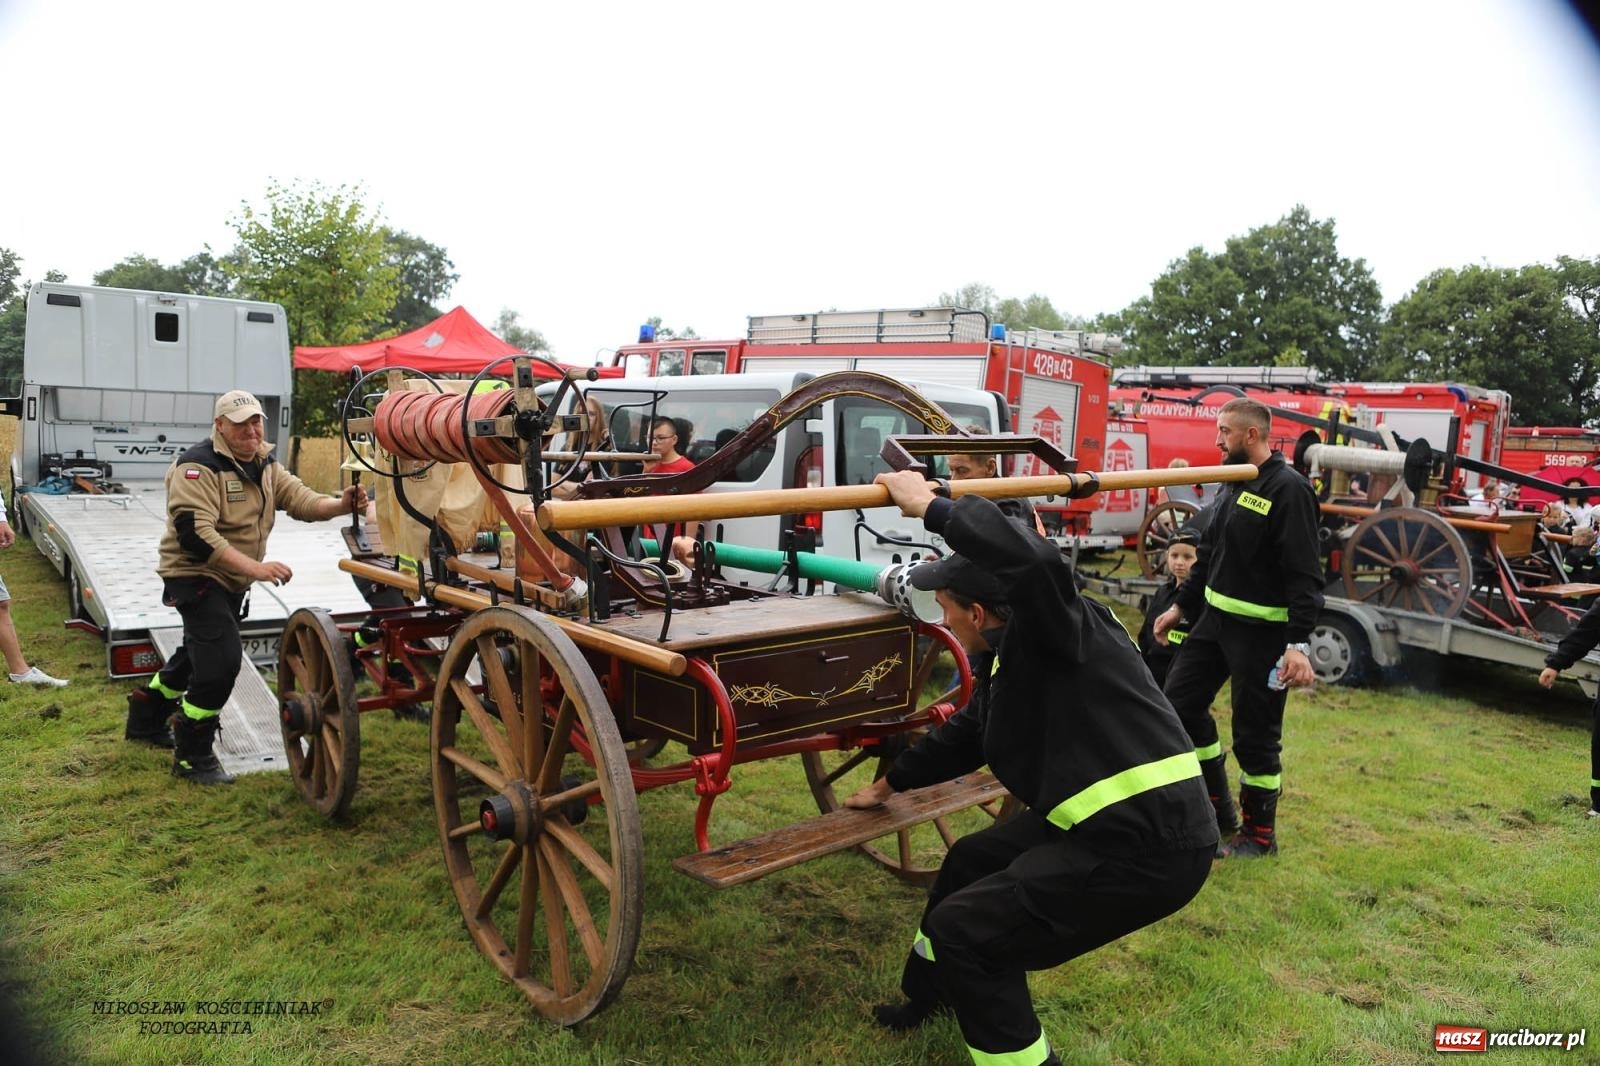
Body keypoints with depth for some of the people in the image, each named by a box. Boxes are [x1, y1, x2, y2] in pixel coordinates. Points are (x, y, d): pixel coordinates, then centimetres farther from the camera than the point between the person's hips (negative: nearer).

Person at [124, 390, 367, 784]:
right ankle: (192, 756, -3)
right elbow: (194, 532, -30)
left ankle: (145, 718, 45)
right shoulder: (199, 466, -21)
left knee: (199, 654, 23)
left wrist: (340, 505, -30)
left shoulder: (265, 465, 5)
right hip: (196, 576, -9)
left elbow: (300, 498, -8)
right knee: (222, 659, -17)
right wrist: (255, 566, -38)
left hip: (232, 581, 9)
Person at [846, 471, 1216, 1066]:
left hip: (1149, 843, -10)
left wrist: (932, 507, -29)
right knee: (972, 861, 25)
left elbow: (1039, 564, -39)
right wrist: (889, 784, 42)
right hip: (1106, 824, 10)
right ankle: (927, 995, 48)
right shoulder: (1009, 659, 13)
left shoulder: (1053, 635, -15)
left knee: (965, 927, -5)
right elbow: (964, 735, 28)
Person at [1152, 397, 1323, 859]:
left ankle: (1260, 834, 21)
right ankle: (1219, 812, 27)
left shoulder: (1288, 489, -17)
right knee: (1180, 702, 12)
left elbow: (1305, 575, -21)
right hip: (1214, 617, 9)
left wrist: (1298, 644, -27)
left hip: (1261, 630, -9)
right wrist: (1180, 606, 20)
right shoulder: (1232, 483, 10)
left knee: (1255, 733, 2)